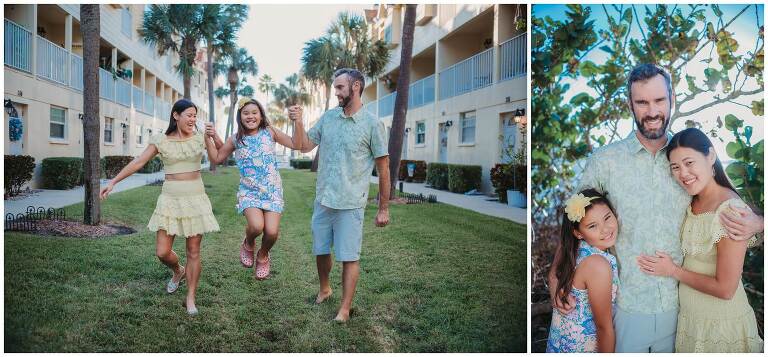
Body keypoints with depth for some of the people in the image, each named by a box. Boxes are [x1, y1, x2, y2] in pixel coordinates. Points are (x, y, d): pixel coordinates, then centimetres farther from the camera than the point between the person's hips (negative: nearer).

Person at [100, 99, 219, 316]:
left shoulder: (200, 137, 4)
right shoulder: (161, 141, 2)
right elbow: (138, 162, 0)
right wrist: (113, 181, -4)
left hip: (195, 198, 0)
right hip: (170, 198, 0)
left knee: (193, 252, 1)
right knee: (163, 252, -1)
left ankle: (190, 299, 15)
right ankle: (178, 272, 34)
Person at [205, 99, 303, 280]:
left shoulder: (269, 132, 0)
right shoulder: (236, 139, 4)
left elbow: (296, 145, -3)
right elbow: (217, 158, 15)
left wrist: (297, 123, -16)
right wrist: (211, 138, 3)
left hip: (272, 191, 0)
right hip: (249, 191, 0)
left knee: (272, 231, -14)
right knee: (256, 226, -25)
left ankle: (263, 256, 22)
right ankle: (248, 245, 13)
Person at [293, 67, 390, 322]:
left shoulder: (372, 124, -8)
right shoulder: (328, 117, 7)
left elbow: (383, 168, -6)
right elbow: (305, 146, 11)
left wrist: (384, 208, -5)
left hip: (351, 204, -5)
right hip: (322, 200, 6)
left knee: (349, 257, 3)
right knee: (321, 251, 18)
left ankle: (345, 309, 15)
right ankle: (324, 290, 42)